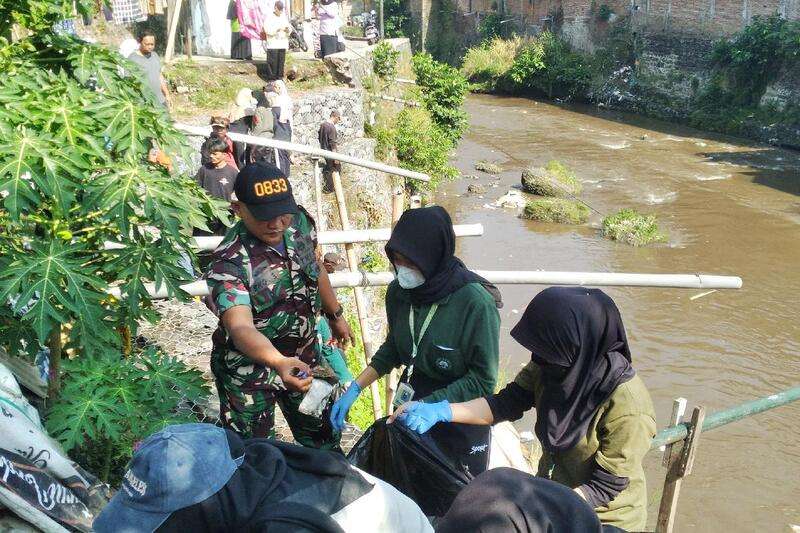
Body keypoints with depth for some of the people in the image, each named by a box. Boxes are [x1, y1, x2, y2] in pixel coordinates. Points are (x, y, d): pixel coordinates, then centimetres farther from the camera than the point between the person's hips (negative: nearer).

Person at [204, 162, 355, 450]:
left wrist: (335, 316, 17)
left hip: (304, 354, 6)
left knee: (323, 436, 24)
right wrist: (280, 363, -60)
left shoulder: (300, 221, -12)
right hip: (249, 367, -6)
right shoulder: (229, 263, -31)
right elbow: (240, 328, -42)